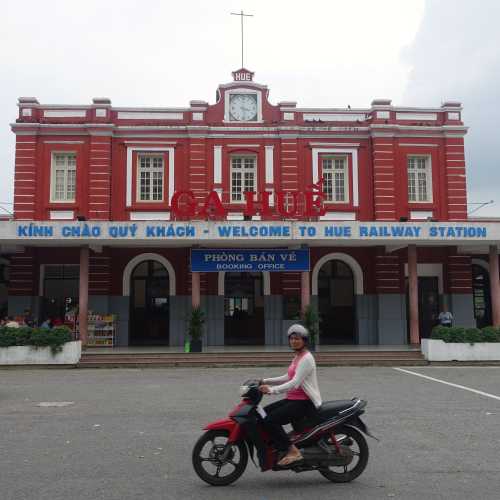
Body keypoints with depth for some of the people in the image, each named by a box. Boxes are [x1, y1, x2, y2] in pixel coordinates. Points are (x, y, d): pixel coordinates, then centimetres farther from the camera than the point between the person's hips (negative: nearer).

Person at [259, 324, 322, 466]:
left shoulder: (306, 358, -14)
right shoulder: (297, 356, 17)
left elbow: (295, 383, -24)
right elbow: (288, 378, 22)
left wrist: (272, 390, -31)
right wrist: (265, 381, 13)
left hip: (304, 402, -10)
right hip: (293, 399, 10)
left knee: (270, 420, -23)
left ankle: (293, 451, -15)